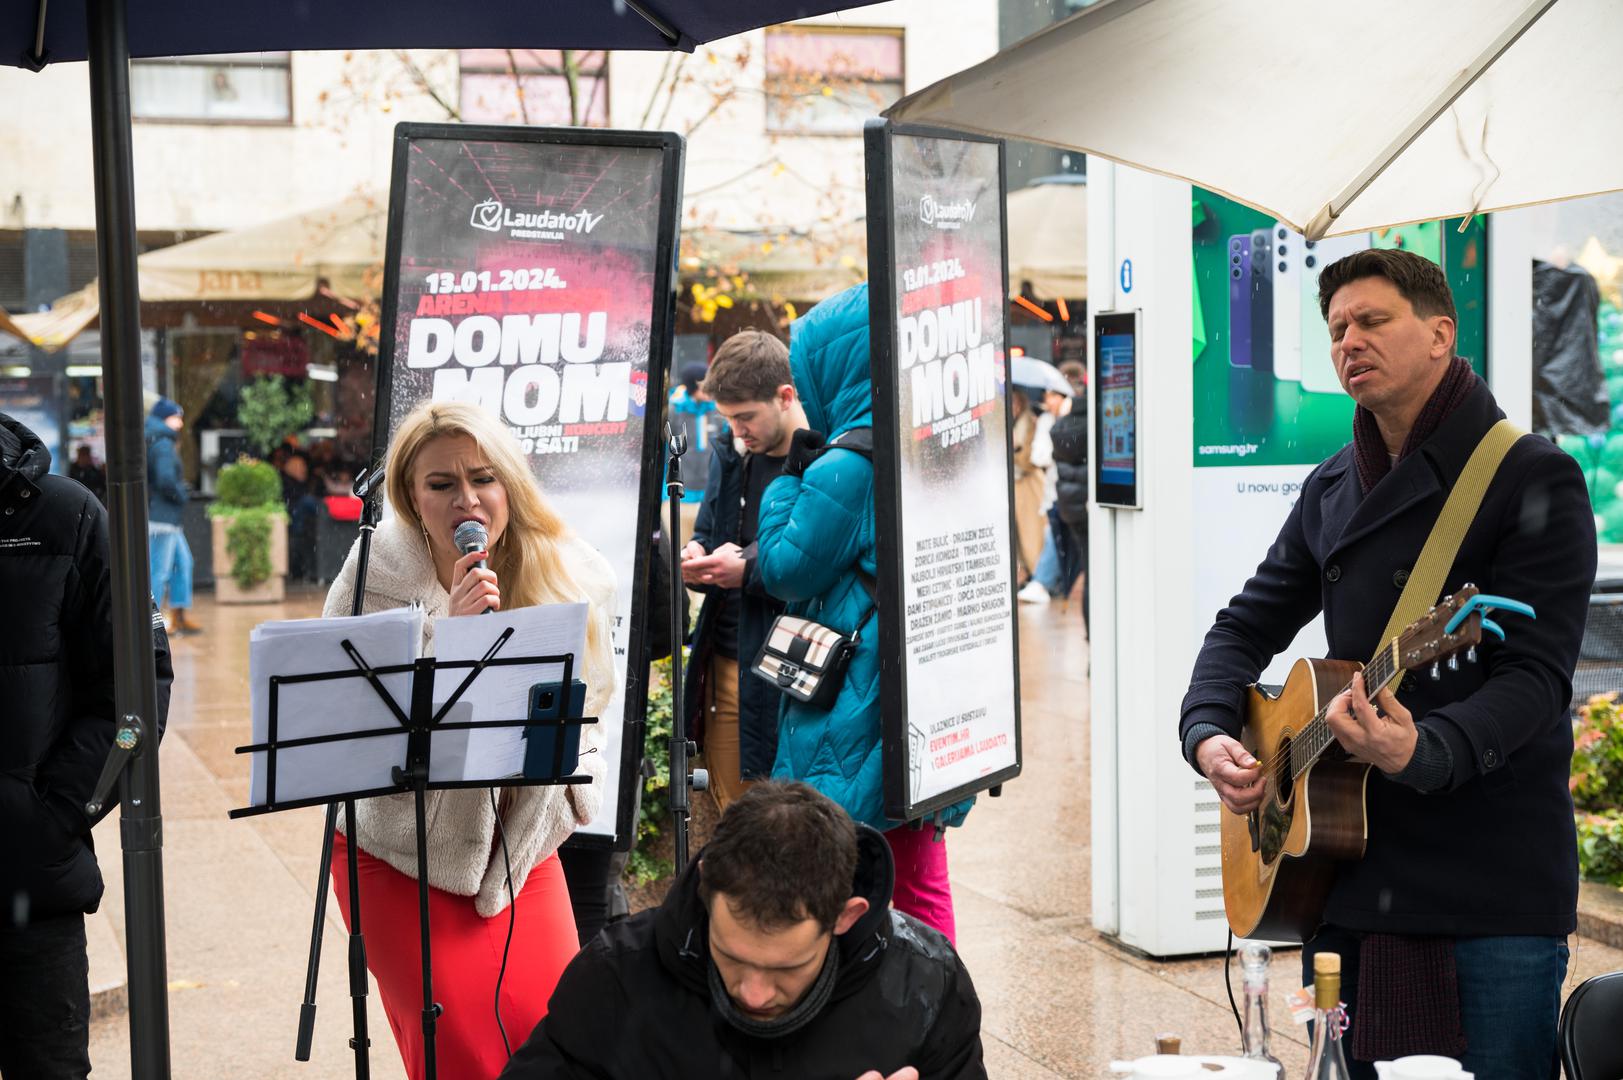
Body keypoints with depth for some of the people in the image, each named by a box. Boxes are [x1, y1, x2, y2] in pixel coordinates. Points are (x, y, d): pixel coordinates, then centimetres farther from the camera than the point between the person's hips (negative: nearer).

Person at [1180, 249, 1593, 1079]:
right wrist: (1208, 734, 0)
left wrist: (1420, 751, -34)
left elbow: (1536, 675, -17)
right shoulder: (1332, 489, 13)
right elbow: (1250, 624, 20)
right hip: (1349, 878, 6)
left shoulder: (1533, 481, -8)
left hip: (1492, 890, -6)